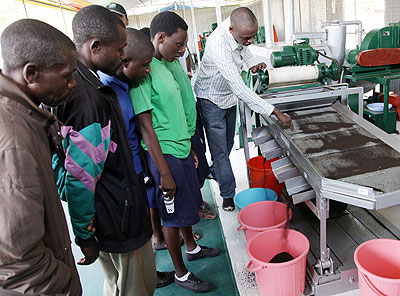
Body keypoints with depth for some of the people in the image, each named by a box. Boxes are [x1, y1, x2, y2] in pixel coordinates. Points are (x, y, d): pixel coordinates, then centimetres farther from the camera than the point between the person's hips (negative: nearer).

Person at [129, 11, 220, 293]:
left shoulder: (163, 65, 9)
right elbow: (145, 125, -22)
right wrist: (164, 173, -20)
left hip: (181, 149, 9)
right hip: (163, 154, -9)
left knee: (188, 204, 24)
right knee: (173, 215, 6)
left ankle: (191, 248, 47)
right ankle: (181, 273, 26)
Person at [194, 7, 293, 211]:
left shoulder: (238, 26, -14)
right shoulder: (219, 47, -38)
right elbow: (240, 89, -40)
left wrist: (252, 64, -6)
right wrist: (276, 113, -40)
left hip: (229, 96, 8)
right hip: (212, 100, -7)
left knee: (228, 143, 22)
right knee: (220, 150, 0)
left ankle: (216, 171, 47)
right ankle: (228, 195, 14)